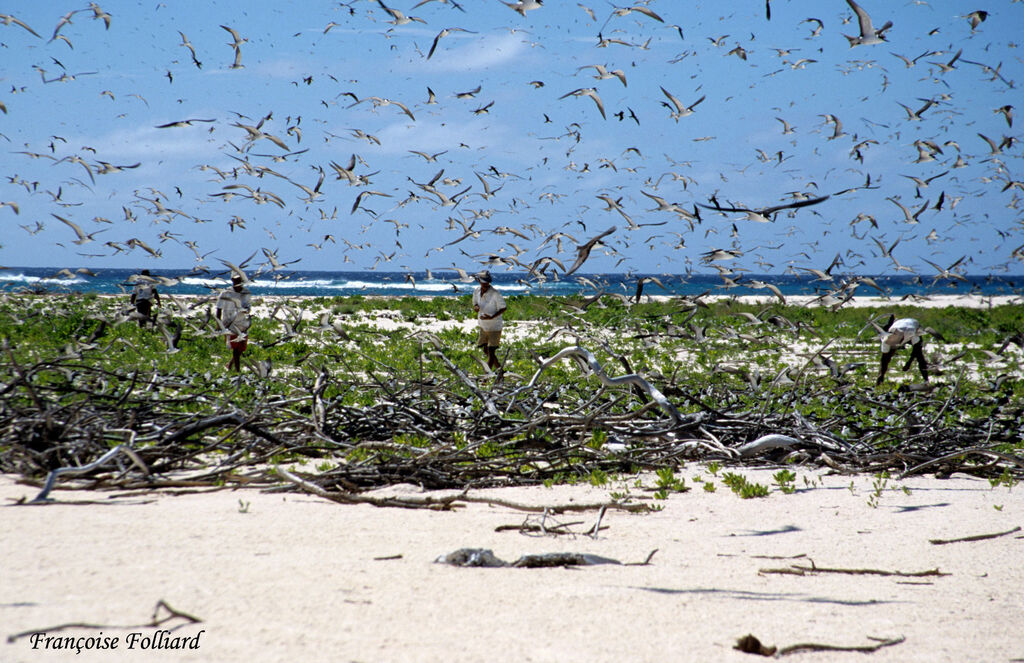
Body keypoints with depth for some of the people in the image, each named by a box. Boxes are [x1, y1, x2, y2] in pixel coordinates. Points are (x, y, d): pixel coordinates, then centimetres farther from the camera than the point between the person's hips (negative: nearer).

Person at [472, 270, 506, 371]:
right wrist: (476, 307, -16)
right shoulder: (477, 292, -1)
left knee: (491, 351, -6)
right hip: (483, 326, 7)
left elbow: (503, 308, -14)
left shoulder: (495, 294, -21)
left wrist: (491, 317, -28)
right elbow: (475, 306, 11)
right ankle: (498, 367, 34)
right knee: (486, 350, 16)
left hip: (494, 326, -7)